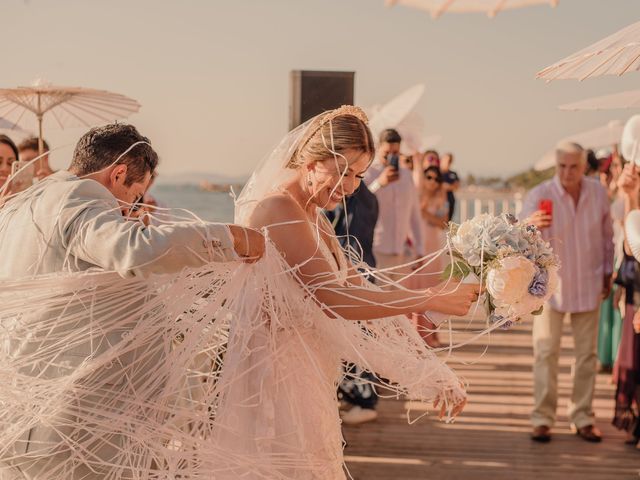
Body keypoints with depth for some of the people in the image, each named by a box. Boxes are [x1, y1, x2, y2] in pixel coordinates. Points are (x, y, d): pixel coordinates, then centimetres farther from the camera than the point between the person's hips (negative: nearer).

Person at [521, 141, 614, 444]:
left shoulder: (598, 193, -4)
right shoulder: (540, 195, -15)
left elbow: (607, 234, 9)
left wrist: (608, 272, 11)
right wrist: (529, 225, -48)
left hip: (588, 285, 3)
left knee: (587, 354, 8)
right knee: (546, 352, -4)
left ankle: (582, 417, 18)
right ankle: (543, 419, 4)